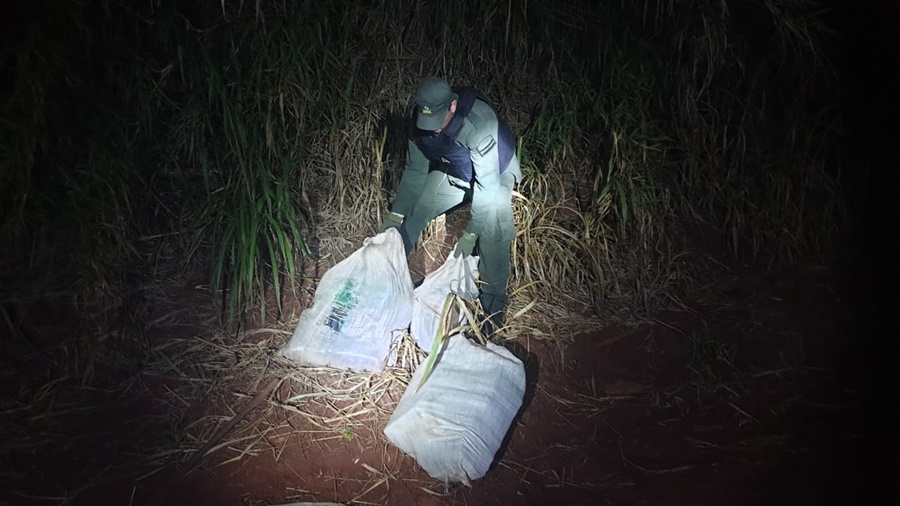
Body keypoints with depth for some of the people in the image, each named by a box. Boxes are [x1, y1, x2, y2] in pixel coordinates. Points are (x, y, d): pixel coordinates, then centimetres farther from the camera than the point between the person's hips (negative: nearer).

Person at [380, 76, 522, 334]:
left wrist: (471, 233, -39)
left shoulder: (480, 122, -41)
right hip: (452, 171, 5)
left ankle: (494, 304, -11)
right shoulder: (423, 123, -21)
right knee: (413, 213, 0)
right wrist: (395, 214, -12)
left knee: (493, 234, -24)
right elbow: (415, 171, -9)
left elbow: (487, 184, -39)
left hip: (495, 173, -5)